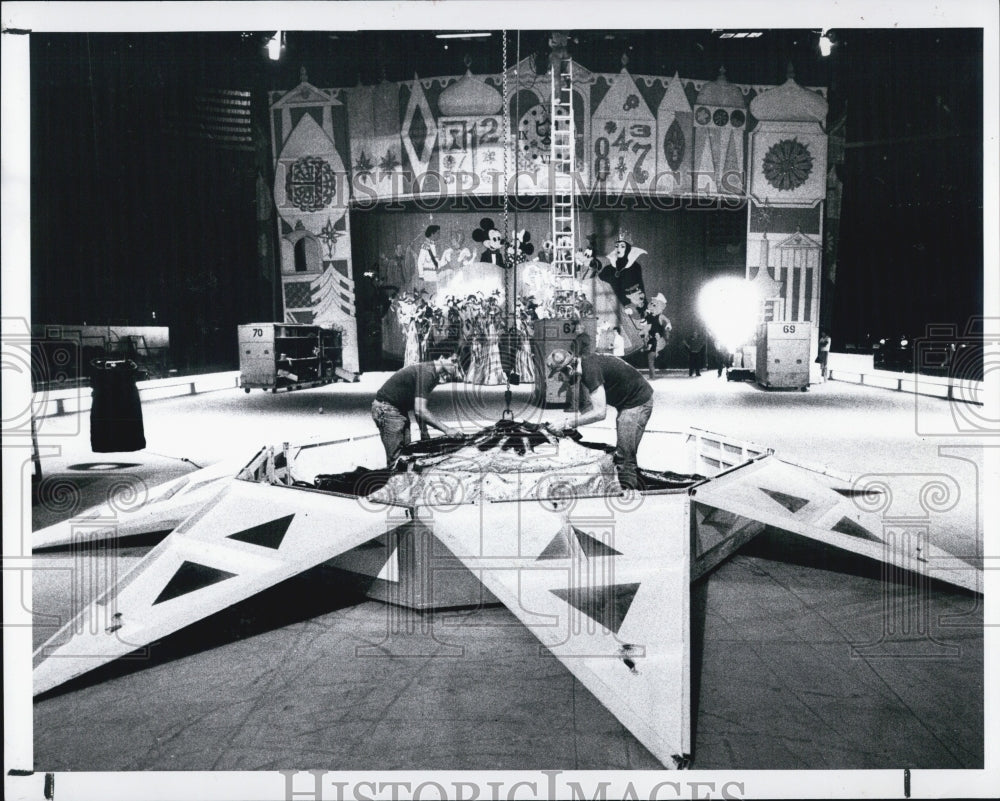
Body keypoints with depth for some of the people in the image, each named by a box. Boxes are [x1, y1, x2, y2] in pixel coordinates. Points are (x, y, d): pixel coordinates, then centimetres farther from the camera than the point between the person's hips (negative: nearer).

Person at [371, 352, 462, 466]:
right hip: (386, 409, -10)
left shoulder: (428, 370, 7)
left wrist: (424, 433, 5)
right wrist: (446, 430, -29)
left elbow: (418, 409, 10)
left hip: (400, 410, 10)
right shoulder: (426, 373, -24)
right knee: (396, 460, -11)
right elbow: (420, 411, -31)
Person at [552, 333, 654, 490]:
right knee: (626, 454, 16)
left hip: (638, 402, -10)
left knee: (624, 456, -10)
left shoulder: (590, 368, -27)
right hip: (628, 402, 10)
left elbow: (599, 413, -29)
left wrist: (568, 423, -22)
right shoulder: (587, 362, 2)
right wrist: (576, 416, -2)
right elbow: (598, 405, 10)